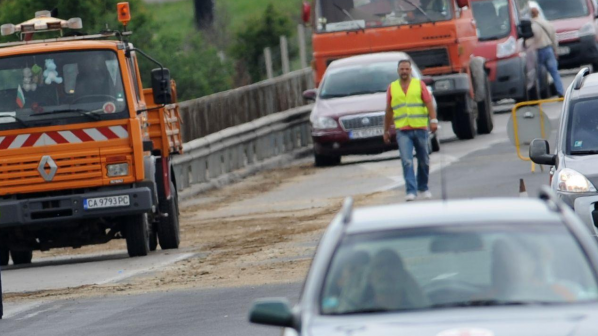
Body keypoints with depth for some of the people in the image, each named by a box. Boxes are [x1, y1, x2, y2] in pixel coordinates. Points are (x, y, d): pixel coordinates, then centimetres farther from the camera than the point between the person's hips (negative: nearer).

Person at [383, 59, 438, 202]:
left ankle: (423, 187, 27)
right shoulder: (392, 88, 10)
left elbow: (429, 103, -1)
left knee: (423, 161, 9)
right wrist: (386, 130, 14)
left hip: (420, 129, 0)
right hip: (402, 131, 0)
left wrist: (433, 120, -14)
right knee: (407, 161, -12)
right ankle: (411, 191, -15)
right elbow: (389, 111, 14)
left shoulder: (419, 84, 6)